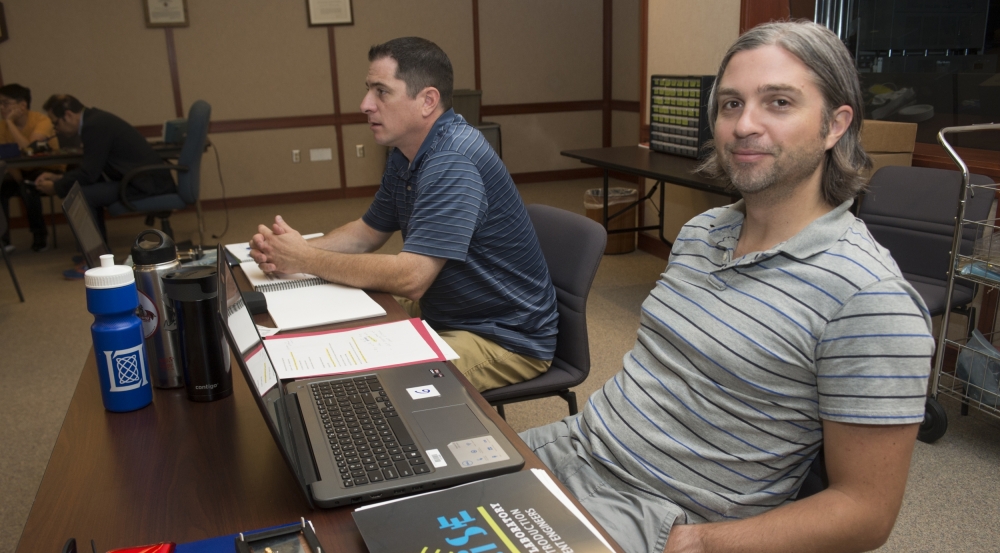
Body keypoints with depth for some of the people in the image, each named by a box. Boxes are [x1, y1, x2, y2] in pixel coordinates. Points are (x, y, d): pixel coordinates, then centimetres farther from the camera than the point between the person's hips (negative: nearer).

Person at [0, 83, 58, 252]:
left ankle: (40, 235, -10)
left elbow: (27, 148, -33)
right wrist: (19, 179, -23)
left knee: (28, 188, -31)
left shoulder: (41, 121, -18)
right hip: (24, 173, 6)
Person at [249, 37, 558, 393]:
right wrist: (295, 248, -5)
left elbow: (409, 277, -31)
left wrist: (306, 260, -20)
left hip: (507, 338, -9)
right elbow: (369, 232, 15)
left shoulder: (452, 161, -27)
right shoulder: (405, 155, 5)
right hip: (442, 312, 9)